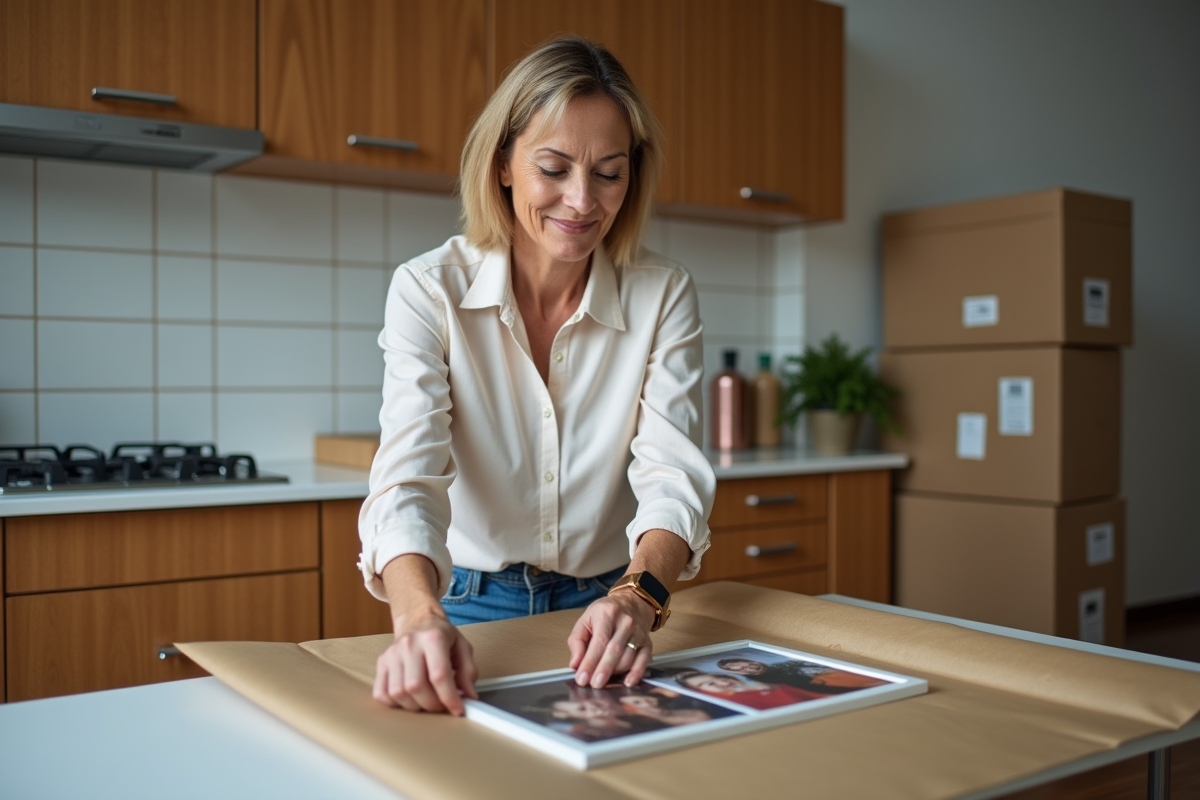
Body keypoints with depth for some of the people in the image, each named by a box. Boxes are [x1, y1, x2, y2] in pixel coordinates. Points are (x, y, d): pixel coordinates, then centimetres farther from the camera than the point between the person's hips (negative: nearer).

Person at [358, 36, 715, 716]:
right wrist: (421, 617, -41)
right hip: (472, 605, 0)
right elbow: (409, 476, -21)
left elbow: (673, 474, -13)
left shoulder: (665, 296, -5)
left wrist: (637, 597, -34)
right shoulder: (430, 291, -10)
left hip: (608, 611, 1)